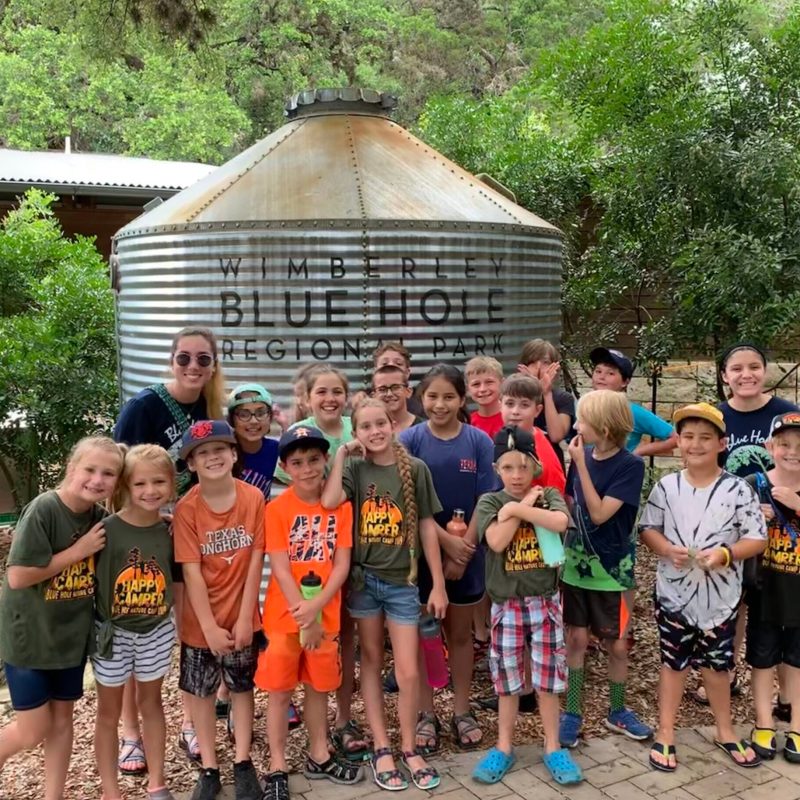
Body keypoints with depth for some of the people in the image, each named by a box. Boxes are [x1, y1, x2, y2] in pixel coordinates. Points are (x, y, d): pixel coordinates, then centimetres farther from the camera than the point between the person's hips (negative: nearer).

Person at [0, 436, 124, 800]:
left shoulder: (100, 517, -5)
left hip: (71, 636, 6)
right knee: (33, 729, 5)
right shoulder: (42, 510, -23)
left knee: (62, 719, 16)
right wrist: (77, 551, -22)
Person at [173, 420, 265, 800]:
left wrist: (245, 618, -9)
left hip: (242, 617, 1)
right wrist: (210, 627, -16)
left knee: (242, 687, 15)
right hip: (201, 621, -1)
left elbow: (255, 560, -8)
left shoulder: (253, 498, -11)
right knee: (202, 692, 12)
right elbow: (192, 572, -15)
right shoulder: (186, 508, -15)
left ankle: (243, 763, 30)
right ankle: (209, 769, 28)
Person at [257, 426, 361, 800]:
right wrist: (303, 618, -15)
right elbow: (280, 568, -13)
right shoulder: (277, 509, -10)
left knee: (318, 687, 16)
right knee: (280, 692, 6)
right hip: (284, 616, -2)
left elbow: (342, 564, -5)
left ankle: (319, 757, 33)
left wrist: (315, 607, -16)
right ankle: (277, 770, 19)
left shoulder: (340, 506, -2)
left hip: (325, 615, 3)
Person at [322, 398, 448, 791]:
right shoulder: (354, 468, -2)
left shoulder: (415, 468, -4)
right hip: (363, 577, 1)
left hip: (402, 581, -1)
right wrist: (340, 454, -14)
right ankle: (381, 748, 25)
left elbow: (427, 527, -1)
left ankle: (409, 747, 23)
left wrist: (438, 584, -1)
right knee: (371, 661, 12)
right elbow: (329, 502, -22)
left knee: (408, 672, 1)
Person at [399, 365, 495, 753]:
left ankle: (462, 712, 28)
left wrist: (462, 550, -12)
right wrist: (446, 540, -16)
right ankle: (425, 714, 24)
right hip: (420, 553, -1)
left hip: (466, 553, 1)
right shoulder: (409, 440, -7)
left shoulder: (479, 442, -5)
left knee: (460, 634, 14)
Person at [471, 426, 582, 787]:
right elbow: (497, 541, -20)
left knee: (548, 677, 7)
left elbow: (561, 522, -23)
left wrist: (517, 508, -22)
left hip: (545, 600, 0)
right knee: (507, 679, 10)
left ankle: (553, 748, 22)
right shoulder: (489, 502, -3)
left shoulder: (548, 495, -1)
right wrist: (525, 506, -15)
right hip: (506, 603, 0)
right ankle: (503, 747, 24)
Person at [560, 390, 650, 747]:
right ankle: (572, 713, 21)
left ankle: (617, 712, 31)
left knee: (617, 645, 11)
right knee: (576, 640, 8)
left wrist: (581, 465, -23)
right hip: (576, 564, 3)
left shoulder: (630, 465, -16)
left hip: (613, 568, -3)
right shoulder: (582, 457, -4)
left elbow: (599, 514, -23)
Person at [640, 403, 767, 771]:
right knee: (673, 662, 12)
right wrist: (668, 549, -18)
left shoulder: (737, 490, -9)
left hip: (720, 595, 0)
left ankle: (725, 731, 36)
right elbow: (648, 528, 1)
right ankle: (665, 734, 25)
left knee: (717, 663, 16)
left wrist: (724, 554, -24)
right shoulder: (666, 486, -5)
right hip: (674, 593, 0)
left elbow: (757, 539, -8)